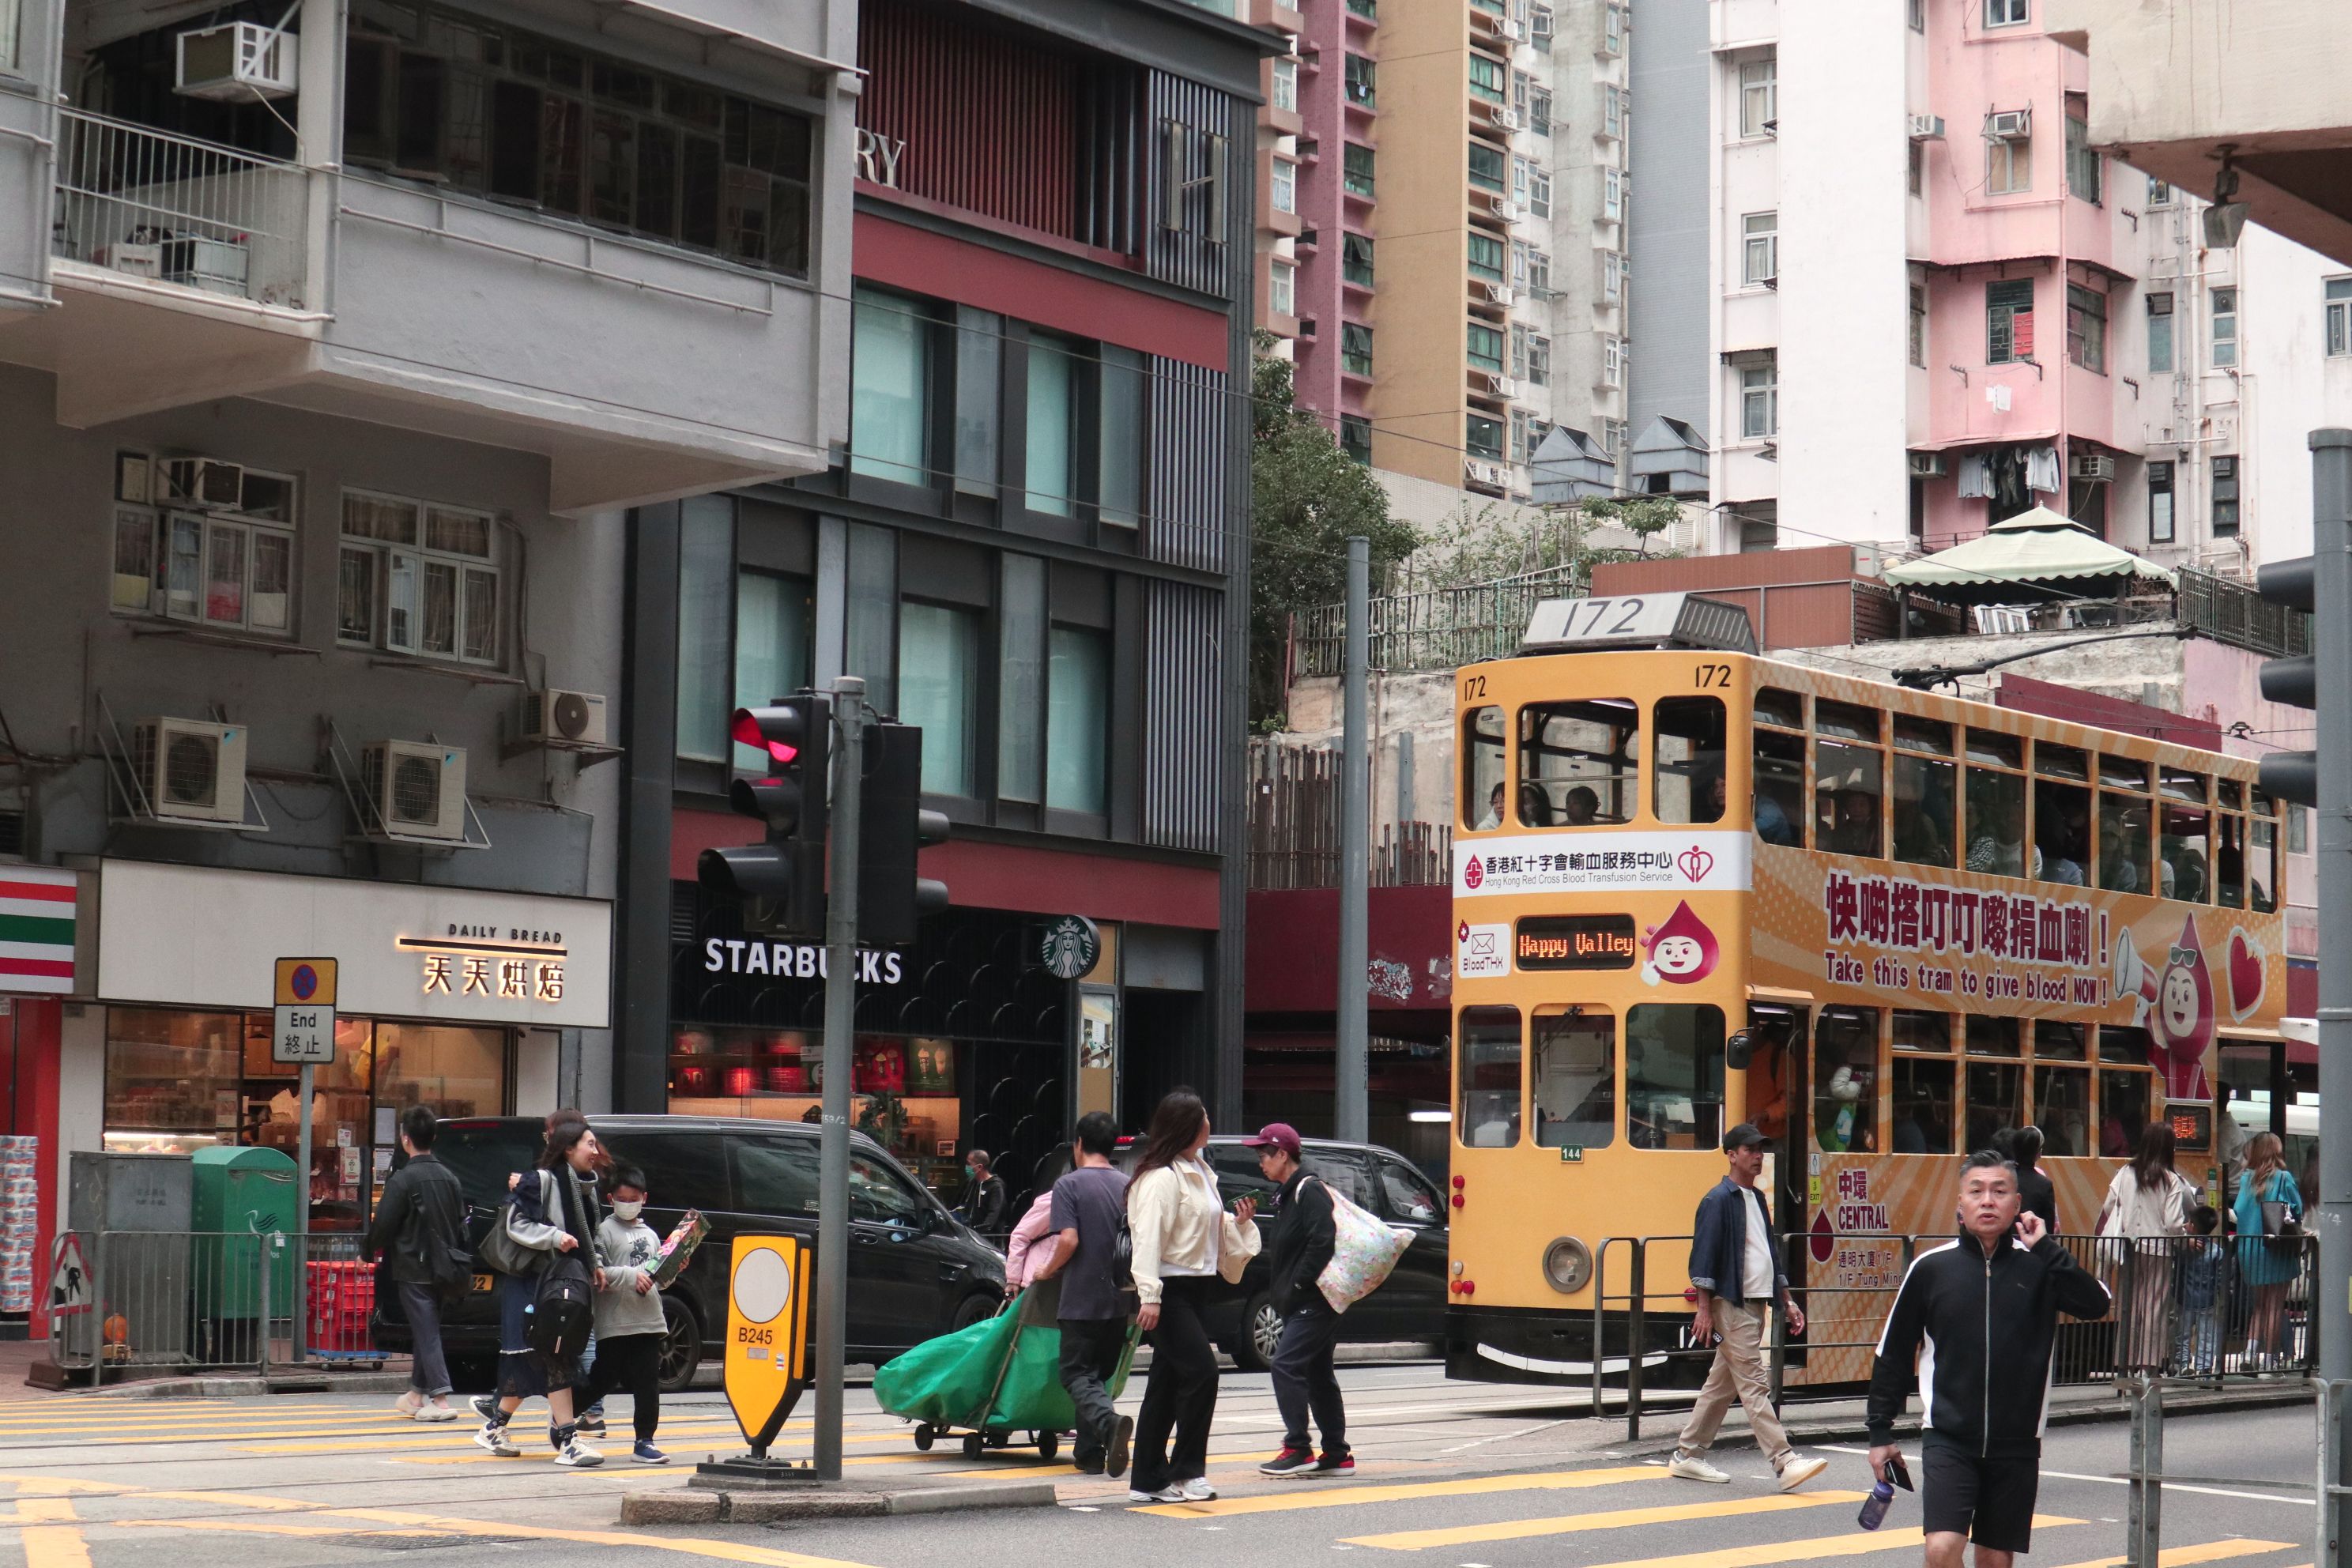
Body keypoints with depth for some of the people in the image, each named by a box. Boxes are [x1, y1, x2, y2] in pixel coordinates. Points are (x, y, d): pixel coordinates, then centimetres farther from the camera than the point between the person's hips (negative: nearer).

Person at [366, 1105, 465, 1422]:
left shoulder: (403, 1179, -13)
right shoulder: (449, 1177, 8)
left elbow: (383, 1224, -12)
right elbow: (461, 1225, 14)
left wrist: (368, 1253, 5)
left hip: (413, 1268, -7)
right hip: (441, 1266, 7)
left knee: (426, 1332, -7)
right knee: (426, 1329, 18)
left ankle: (440, 1399, -14)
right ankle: (417, 1393, 29)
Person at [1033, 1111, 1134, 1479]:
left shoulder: (1069, 1184, -9)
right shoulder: (1128, 1187, 7)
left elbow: (1069, 1240, -18)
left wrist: (1048, 1270, -1)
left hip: (1081, 1300, -5)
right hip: (1120, 1300, 5)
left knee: (1077, 1375, -1)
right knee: (1099, 1374, 16)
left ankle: (1109, 1421, -28)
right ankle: (1090, 1453, 14)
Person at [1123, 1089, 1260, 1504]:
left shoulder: (1200, 1173, 18)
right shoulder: (1162, 1178, -14)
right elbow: (1149, 1236, -20)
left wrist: (1239, 1221, 12)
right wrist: (1149, 1294, -27)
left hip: (1193, 1289, 10)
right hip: (1169, 1290, -10)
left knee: (1168, 1382, 10)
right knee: (1201, 1369, -17)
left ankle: (1149, 1480, 13)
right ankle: (1187, 1470, -9)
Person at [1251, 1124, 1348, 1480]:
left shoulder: (1309, 1190, -13)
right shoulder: (1290, 1192, 19)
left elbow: (1323, 1240, -24)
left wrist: (1300, 1282, -20)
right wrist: (1281, 1286, 13)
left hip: (1314, 1301, -11)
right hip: (1303, 1303, 11)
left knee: (1286, 1364, -14)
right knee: (1318, 1373, 12)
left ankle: (1298, 1450, -12)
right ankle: (1337, 1454, 17)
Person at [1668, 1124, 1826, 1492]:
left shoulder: (1757, 1200, 18)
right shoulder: (1719, 1200, -9)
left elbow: (1771, 1253, 24)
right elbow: (1704, 1256, -13)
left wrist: (1787, 1301, 20)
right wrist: (1704, 1309, -17)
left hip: (1756, 1304, 9)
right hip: (1731, 1306, -9)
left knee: (1722, 1385, 12)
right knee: (1753, 1386, -10)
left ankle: (1687, 1457, 19)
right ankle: (1785, 1464, -16)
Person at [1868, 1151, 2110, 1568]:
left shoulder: (2038, 1266, 0)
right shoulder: (1931, 1267, -1)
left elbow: (2096, 1305, -18)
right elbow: (1894, 1351, 8)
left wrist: (2046, 1248, -17)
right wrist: (1880, 1431, 9)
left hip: (2017, 1443, 1)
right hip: (1948, 1439, -1)